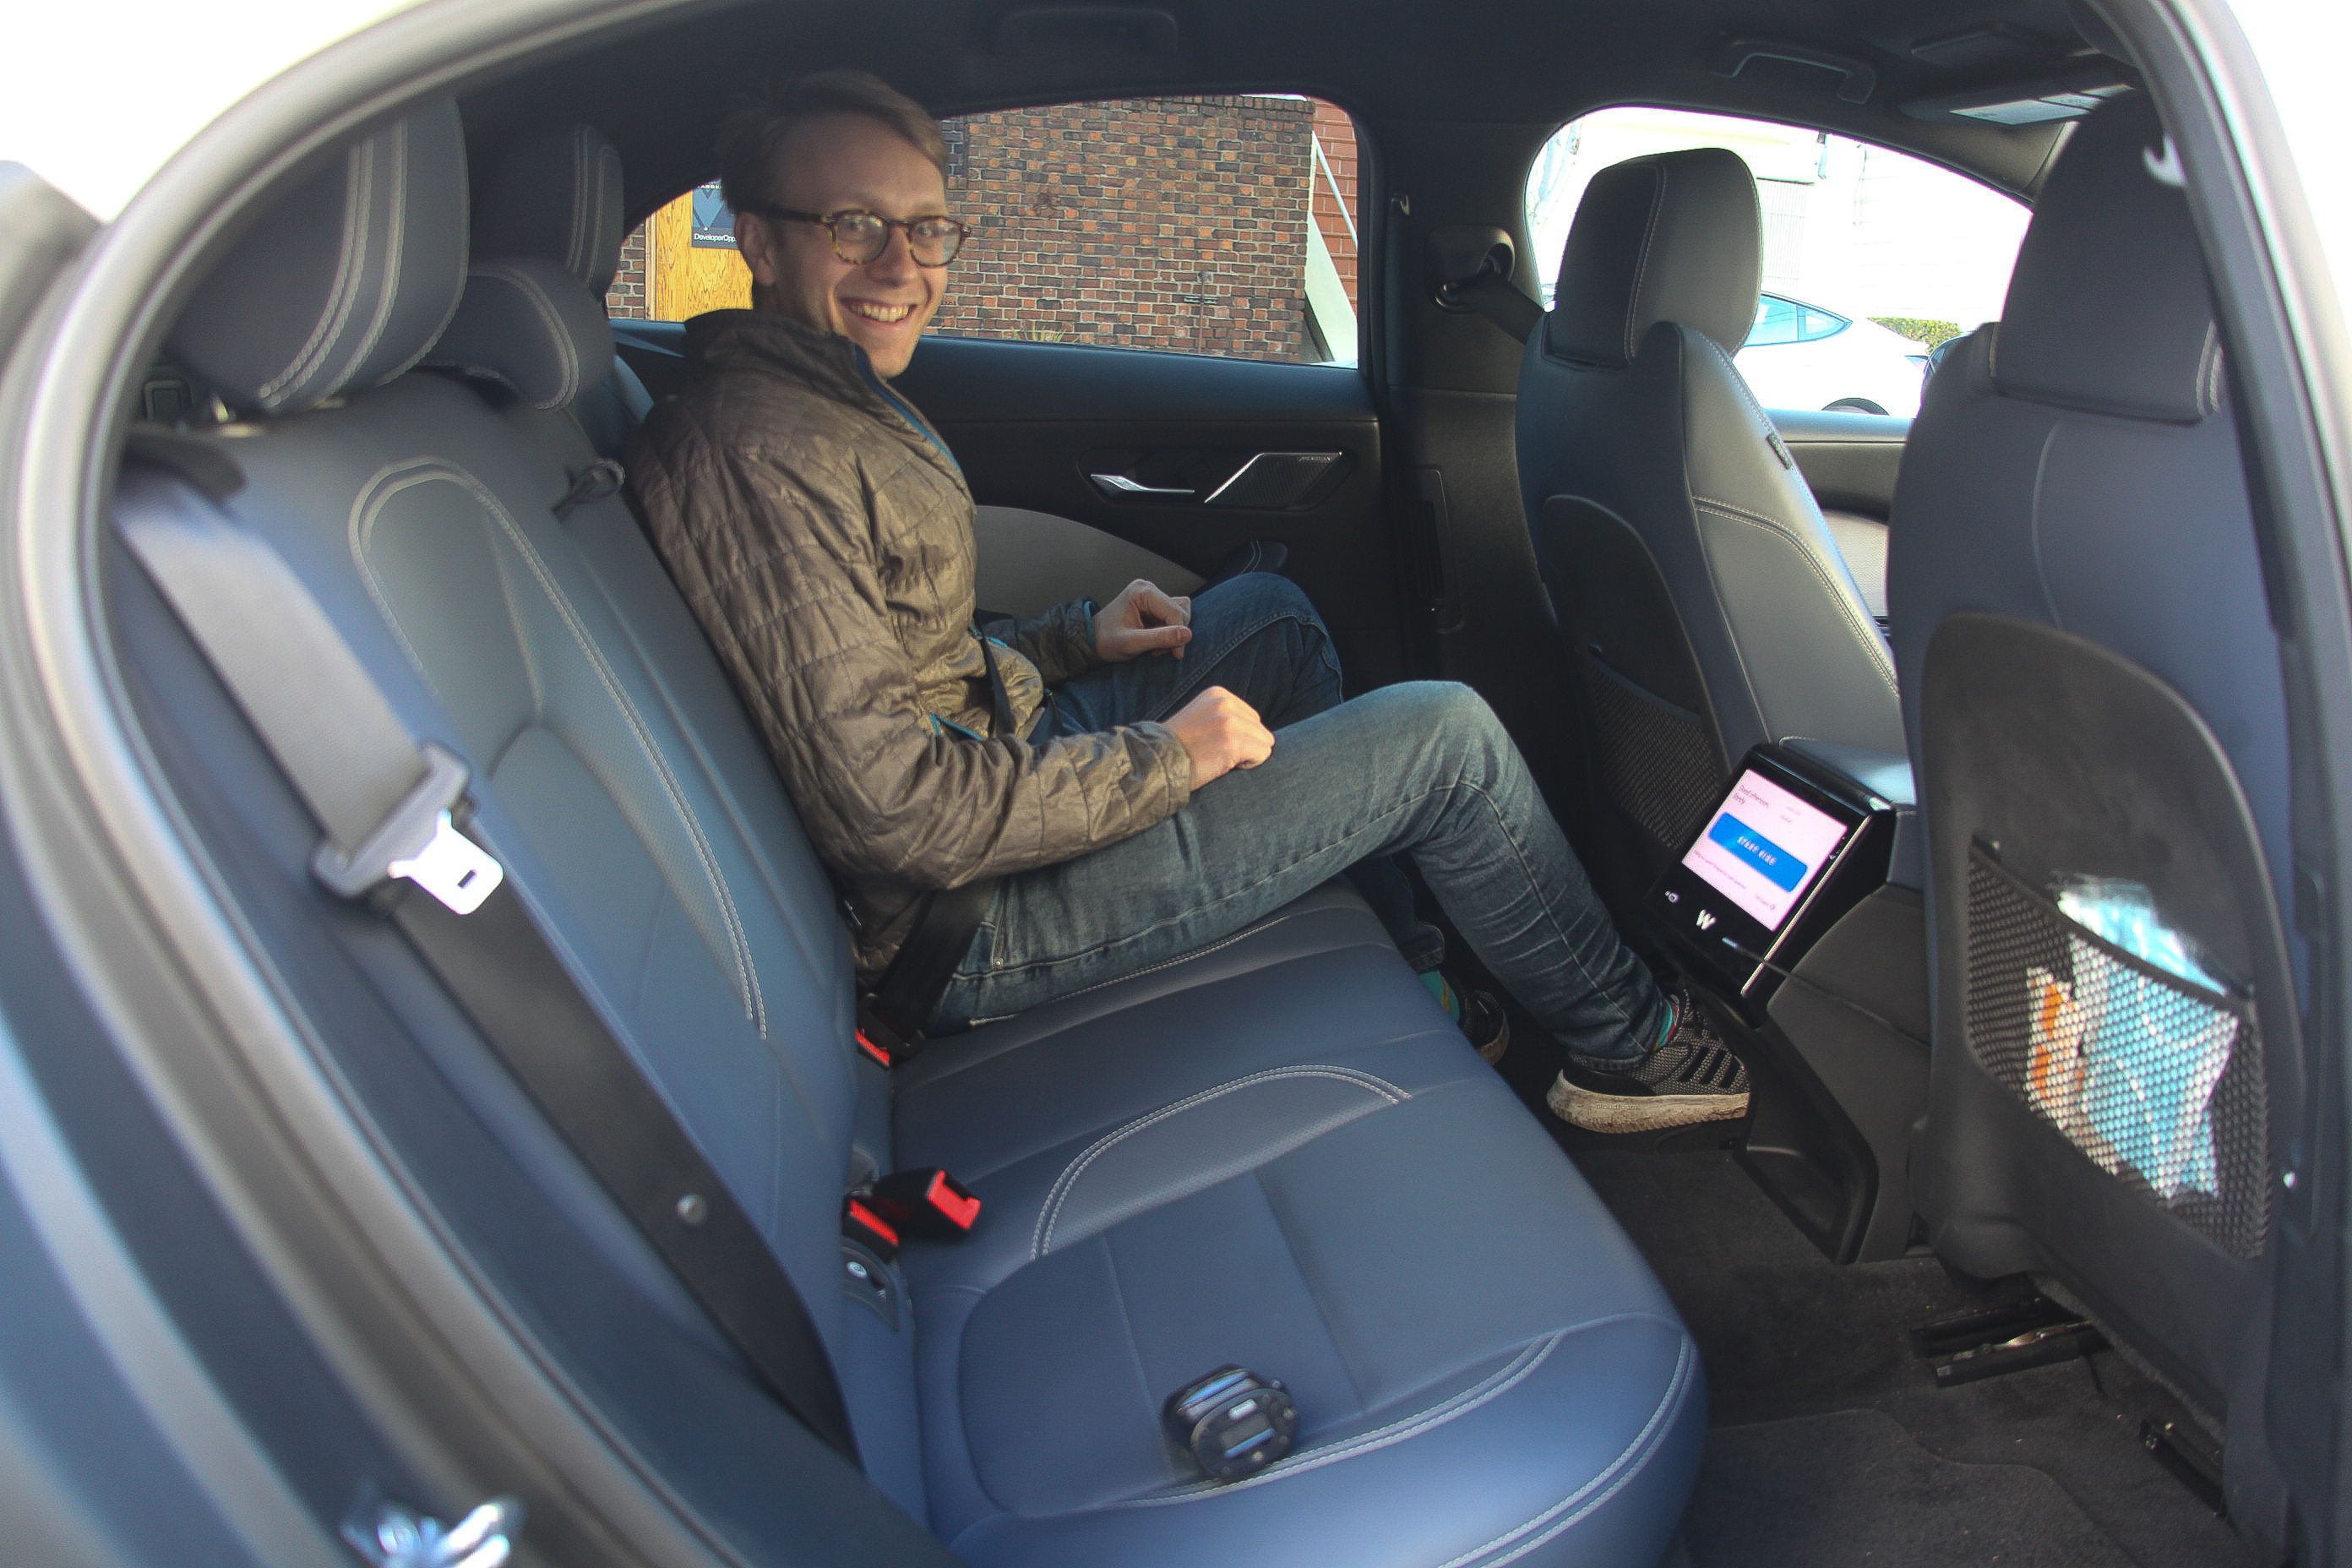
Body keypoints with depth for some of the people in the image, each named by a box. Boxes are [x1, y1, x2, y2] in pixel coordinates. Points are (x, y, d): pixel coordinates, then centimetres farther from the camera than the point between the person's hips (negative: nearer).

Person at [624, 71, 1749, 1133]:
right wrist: (1165, 760, -20)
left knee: (1267, 614, 22)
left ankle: (1414, 956, 28)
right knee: (1446, 734, -8)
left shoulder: (831, 400, 9)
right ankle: (1625, 1045, 16)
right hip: (973, 924, -11)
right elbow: (888, 808, -29)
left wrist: (1074, 640, 11)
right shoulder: (758, 451, -24)